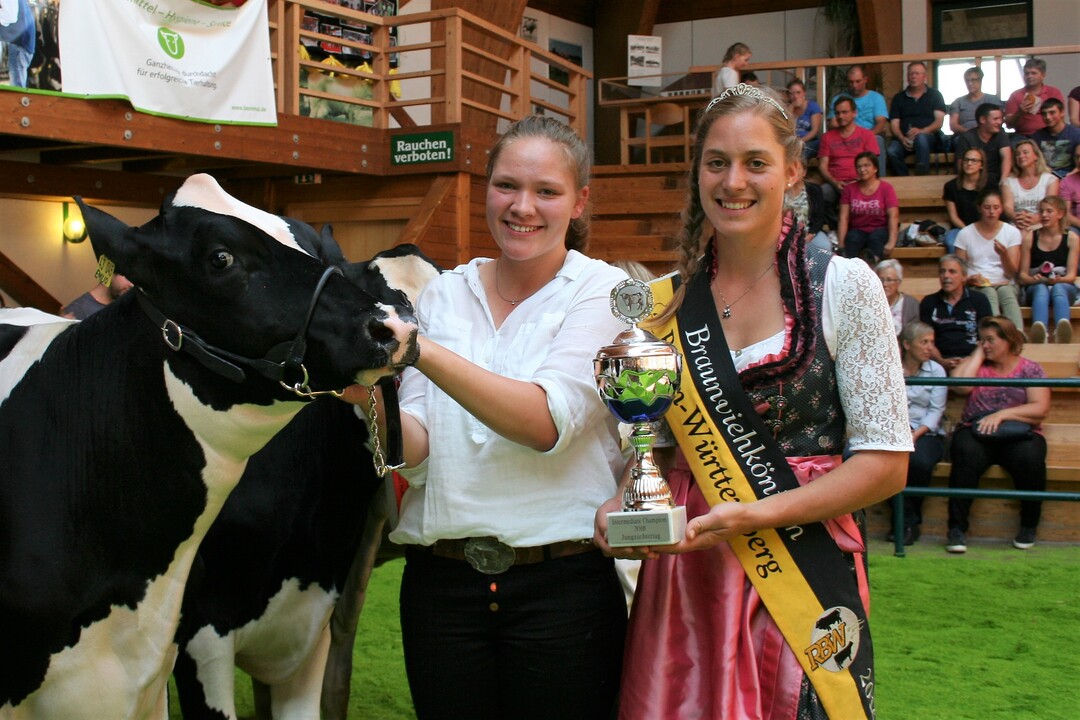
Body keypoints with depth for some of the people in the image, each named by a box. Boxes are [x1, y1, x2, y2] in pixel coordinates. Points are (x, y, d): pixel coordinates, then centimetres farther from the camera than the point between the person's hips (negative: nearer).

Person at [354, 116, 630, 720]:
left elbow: (548, 421, -20)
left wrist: (423, 350, -28)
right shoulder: (443, 295, 7)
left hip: (563, 585, -3)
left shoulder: (603, 291, -4)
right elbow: (417, 450, 0)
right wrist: (370, 395, -20)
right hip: (441, 583, 3)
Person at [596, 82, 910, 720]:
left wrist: (754, 514, -17)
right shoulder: (665, 303, 6)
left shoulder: (844, 285, -4)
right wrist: (621, 507, -7)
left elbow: (886, 462, -7)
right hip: (684, 578, 3)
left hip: (803, 574, -3)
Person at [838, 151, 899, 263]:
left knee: (876, 237, -35)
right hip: (858, 230, 1)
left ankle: (871, 263, -58)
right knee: (853, 239, -32)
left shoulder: (886, 188, 2)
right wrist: (841, 244, -15)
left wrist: (891, 242, -25)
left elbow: (893, 216, -9)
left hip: (880, 230, -1)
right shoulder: (850, 189, 9)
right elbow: (844, 218, 0)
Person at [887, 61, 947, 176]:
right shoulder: (899, 98, 20)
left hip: (928, 137, -2)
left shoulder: (934, 95, 15)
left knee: (921, 138, -40)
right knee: (891, 151, -33)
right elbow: (894, 124, 10)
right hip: (903, 138, 2)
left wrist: (922, 131, -18)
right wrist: (902, 139, -12)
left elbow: (939, 121, 3)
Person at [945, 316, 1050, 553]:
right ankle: (957, 529, -30)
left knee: (1029, 458, -34)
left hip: (1019, 435, 0)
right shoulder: (975, 364, 15)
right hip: (976, 433, 1)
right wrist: (978, 354, 3)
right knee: (967, 454, -34)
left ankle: (1029, 526, -11)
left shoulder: (1031, 369, 10)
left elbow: (1040, 409, -3)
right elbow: (959, 386, -7)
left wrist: (1002, 414, -15)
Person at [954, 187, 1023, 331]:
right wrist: (969, 279, -15)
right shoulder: (965, 234, 8)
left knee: (1007, 293, -35)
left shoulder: (1012, 232, 9)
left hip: (1004, 285, 1)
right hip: (978, 287, -1)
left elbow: (1012, 272, 3)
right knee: (989, 294, -35)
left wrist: (1004, 255, -17)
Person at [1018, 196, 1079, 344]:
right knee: (1041, 289, -36)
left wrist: (1059, 280, -20)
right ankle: (1039, 330, -69)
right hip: (1035, 288, 0)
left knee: (1058, 288, -37)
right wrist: (1033, 279, -17)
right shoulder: (1030, 237, 8)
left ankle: (1062, 330, -69)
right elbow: (1022, 275, 5)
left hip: (1064, 287, 0)